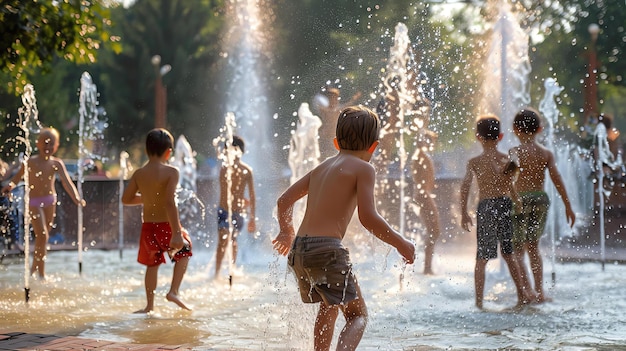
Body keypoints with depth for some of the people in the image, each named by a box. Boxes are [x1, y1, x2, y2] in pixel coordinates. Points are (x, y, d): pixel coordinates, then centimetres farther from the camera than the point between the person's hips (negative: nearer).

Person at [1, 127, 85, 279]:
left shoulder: (57, 164, -4)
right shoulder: (30, 162, -11)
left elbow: (66, 182, -11)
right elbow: (18, 176, -1)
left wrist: (76, 198, -23)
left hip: (50, 201, 4)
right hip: (33, 202, -4)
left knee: (44, 236, 13)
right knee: (42, 235, -12)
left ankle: (35, 267, 31)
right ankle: (41, 272, -6)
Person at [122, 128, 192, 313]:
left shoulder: (139, 174, -1)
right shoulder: (171, 172, -15)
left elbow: (126, 199, 6)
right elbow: (170, 203, -24)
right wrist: (176, 233, -25)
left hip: (148, 226, 4)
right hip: (167, 225, -4)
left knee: (152, 264, 18)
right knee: (184, 250, 22)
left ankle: (150, 306, 21)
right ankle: (174, 291, 11)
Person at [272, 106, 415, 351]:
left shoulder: (322, 167, 20)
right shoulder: (363, 169, -2)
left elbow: (284, 200, 24)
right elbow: (368, 218, -13)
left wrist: (287, 232, 41)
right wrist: (401, 244, -1)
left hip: (298, 249, 8)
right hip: (326, 248, -8)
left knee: (329, 306, 30)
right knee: (357, 315, -3)